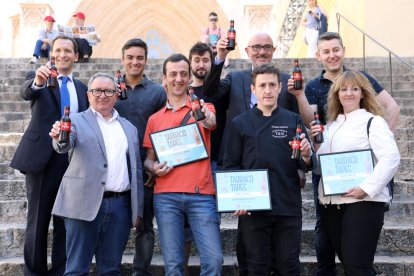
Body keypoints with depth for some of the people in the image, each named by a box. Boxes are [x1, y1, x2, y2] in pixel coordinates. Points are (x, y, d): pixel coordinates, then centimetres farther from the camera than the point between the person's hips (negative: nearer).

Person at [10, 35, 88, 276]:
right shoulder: (38, 77, 1)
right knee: (38, 222, 4)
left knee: (66, 223, 9)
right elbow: (26, 92, -22)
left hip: (73, 161, 4)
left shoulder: (82, 88, 14)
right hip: (42, 158, -3)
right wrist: (37, 82, -42)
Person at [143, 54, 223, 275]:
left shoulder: (203, 108, 6)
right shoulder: (155, 119, 14)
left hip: (202, 195, -2)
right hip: (166, 197, 2)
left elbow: (211, 122, -17)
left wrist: (206, 118, -40)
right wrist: (154, 167, -5)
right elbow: (148, 159, 18)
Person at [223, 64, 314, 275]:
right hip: (252, 208, 0)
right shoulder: (240, 123, 5)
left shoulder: (294, 121, 7)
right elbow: (230, 166, 4)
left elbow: (305, 165, 8)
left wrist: (306, 156, -14)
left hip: (289, 207, 1)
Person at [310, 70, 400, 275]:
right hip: (332, 203, 6)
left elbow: (391, 158, -14)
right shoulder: (331, 125, 17)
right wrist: (316, 144, 2)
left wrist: (367, 188, -20)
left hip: (363, 202, -6)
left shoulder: (373, 121, -1)